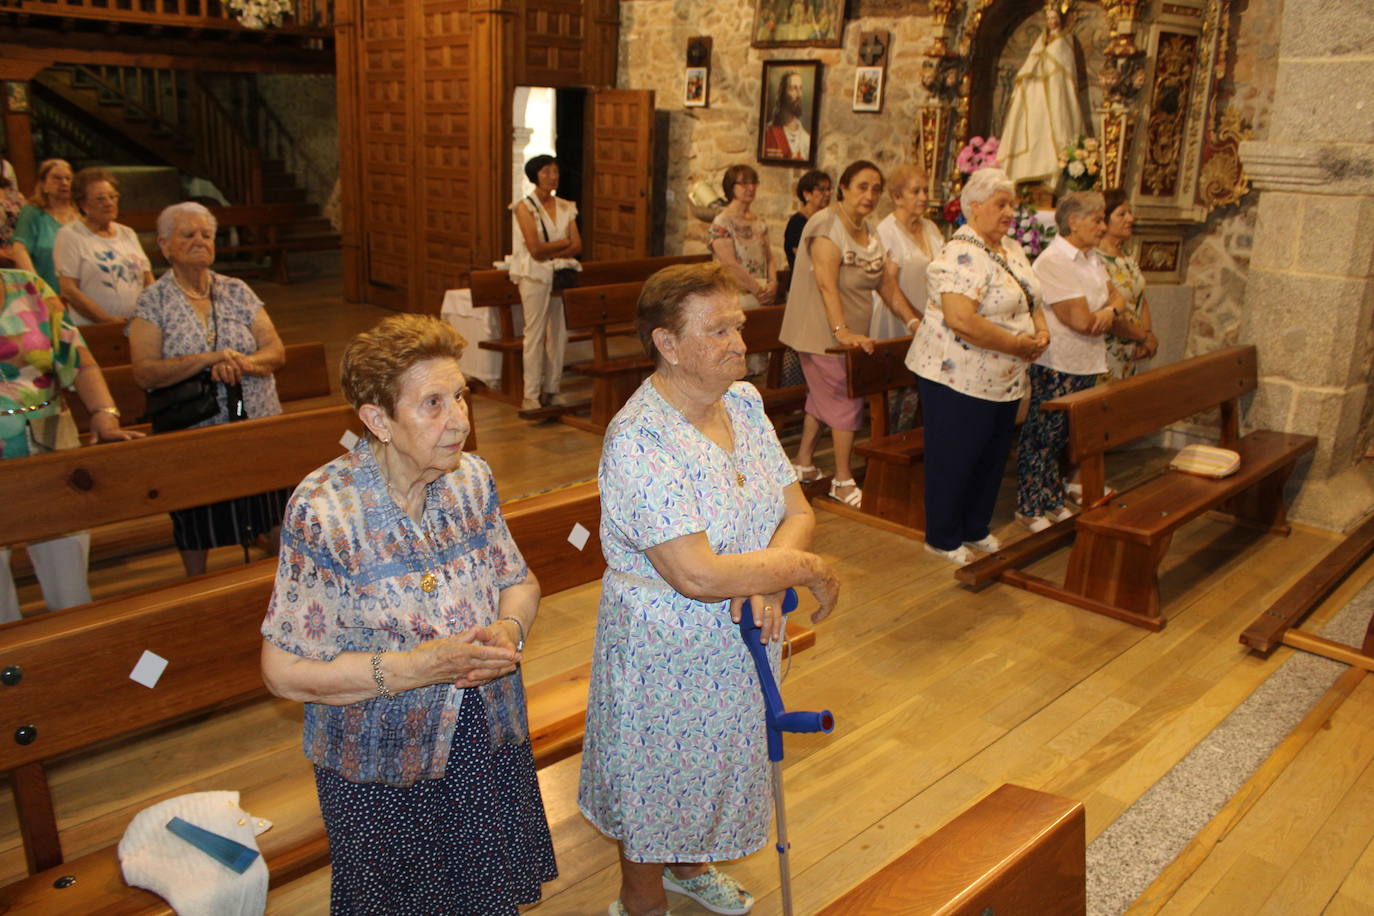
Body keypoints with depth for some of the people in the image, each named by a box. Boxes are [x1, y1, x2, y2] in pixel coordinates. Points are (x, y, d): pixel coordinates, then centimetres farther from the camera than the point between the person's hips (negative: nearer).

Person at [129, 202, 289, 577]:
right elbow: (144, 372, -12)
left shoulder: (236, 291, 6)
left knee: (276, 518, 6)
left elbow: (277, 352, 1)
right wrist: (210, 358, -23)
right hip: (193, 431, -2)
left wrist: (242, 362, -21)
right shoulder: (153, 301, -2)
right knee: (196, 530, 10)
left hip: (258, 424, 2)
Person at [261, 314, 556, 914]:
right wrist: (413, 667, -28)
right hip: (382, 764, -4)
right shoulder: (324, 509, -23)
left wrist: (509, 629, -17)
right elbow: (285, 670, -20)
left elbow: (519, 581, 5)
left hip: (489, 736, 5)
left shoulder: (472, 479, -6)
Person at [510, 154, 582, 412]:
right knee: (535, 335, -4)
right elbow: (535, 249, -12)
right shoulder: (525, 206, -2)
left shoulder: (566, 207, 13)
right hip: (535, 276, -5)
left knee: (559, 334, 5)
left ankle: (552, 391, 14)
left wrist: (550, 252, -10)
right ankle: (531, 397, 1)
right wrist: (563, 242, -2)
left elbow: (577, 246, 3)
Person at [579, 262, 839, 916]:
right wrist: (805, 568, -21)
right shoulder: (639, 440, -28)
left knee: (714, 768, 28)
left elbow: (797, 510, -1)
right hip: (664, 654, -7)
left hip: (740, 644, 7)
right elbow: (698, 574, -33)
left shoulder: (743, 402, -3)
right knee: (654, 786, 16)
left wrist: (767, 575, -21)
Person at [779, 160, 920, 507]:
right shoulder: (827, 225, -15)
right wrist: (842, 331, -37)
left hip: (851, 332, 8)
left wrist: (913, 321, 4)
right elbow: (827, 284, -27)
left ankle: (804, 462, 27)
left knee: (822, 395, 15)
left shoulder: (869, 231, 13)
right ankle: (843, 480, 5)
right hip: (822, 332, -8)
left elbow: (887, 284, 13)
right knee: (846, 399, -5)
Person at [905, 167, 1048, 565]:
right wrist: (1019, 344, -22)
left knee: (992, 458, 17)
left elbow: (1032, 301, 22)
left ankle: (975, 529, 33)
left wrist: (1040, 330, -1)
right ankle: (943, 539, 18)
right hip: (958, 378, -9)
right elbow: (962, 321, -30)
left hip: (1005, 380, 9)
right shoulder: (962, 256, -19)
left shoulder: (1012, 249, 12)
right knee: (953, 461, 3)